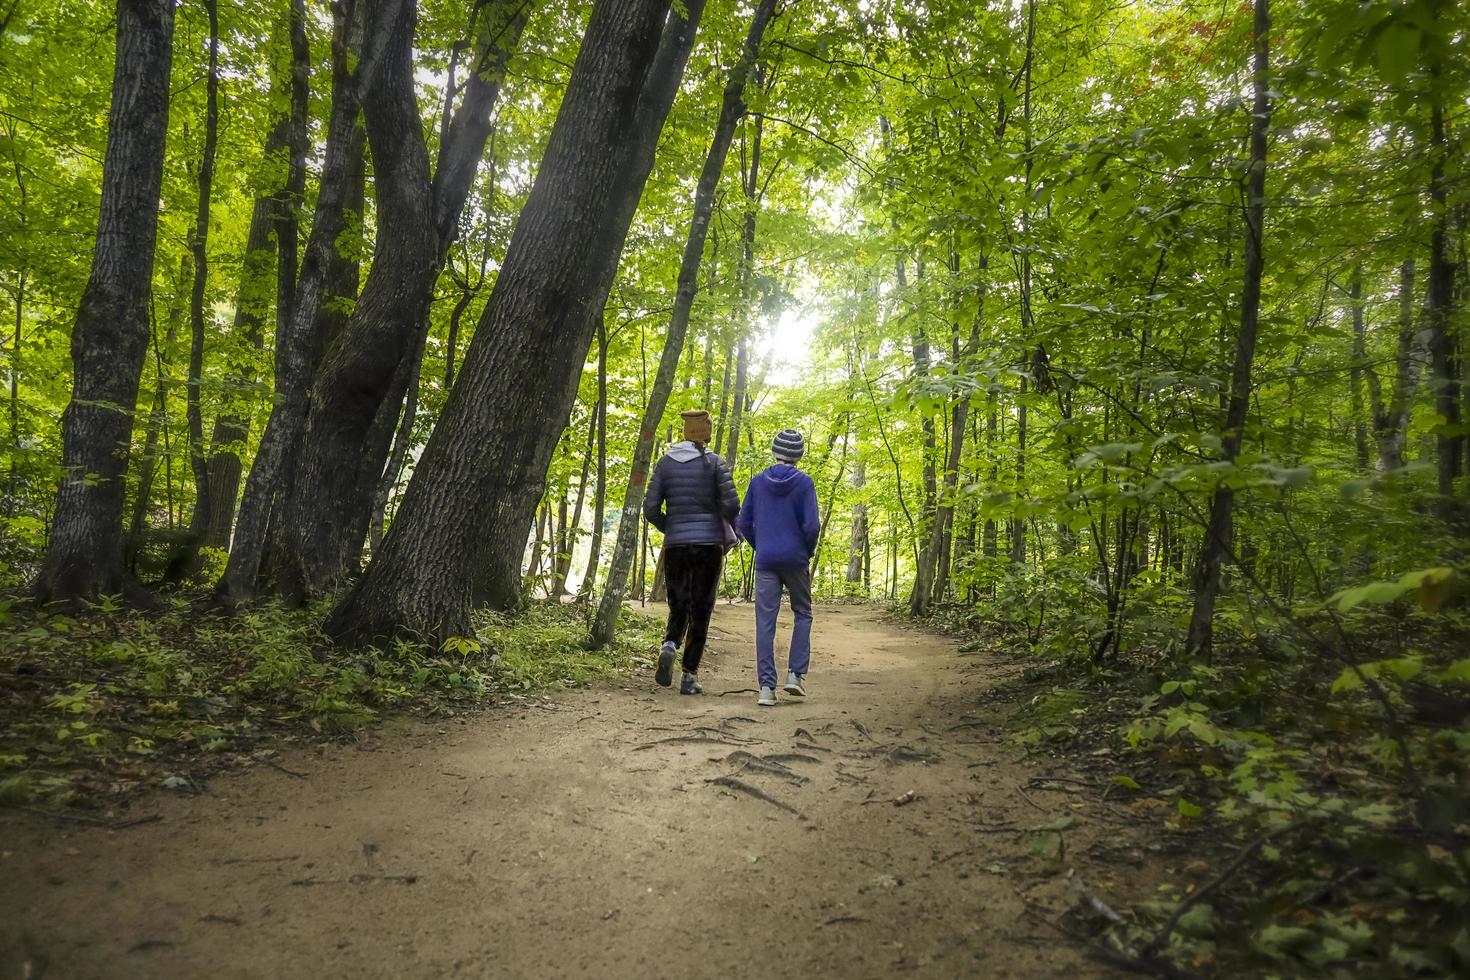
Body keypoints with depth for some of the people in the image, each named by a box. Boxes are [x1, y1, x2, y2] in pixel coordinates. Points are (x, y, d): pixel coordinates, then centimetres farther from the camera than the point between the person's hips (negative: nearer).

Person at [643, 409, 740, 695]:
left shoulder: (665, 462, 5)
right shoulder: (714, 463, -3)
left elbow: (650, 508, 1)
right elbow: (731, 504, -10)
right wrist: (730, 531, 9)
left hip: (676, 545, 2)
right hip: (709, 543, -2)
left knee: (678, 606, 16)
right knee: (701, 610, 6)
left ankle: (669, 646, -14)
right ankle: (689, 676, 5)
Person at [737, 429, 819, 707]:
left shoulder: (758, 481, 4)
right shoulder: (804, 483, -5)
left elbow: (744, 523, 6)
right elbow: (812, 525, -11)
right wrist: (809, 551, 6)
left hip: (766, 561, 2)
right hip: (795, 559, -2)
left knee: (765, 622, 2)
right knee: (802, 614, 16)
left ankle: (766, 686, -2)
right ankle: (795, 673, 6)